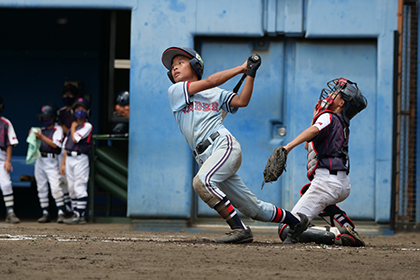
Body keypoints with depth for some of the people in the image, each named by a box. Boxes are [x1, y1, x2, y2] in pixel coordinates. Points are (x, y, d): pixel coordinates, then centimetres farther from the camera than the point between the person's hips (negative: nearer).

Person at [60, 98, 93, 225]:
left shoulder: (87, 126, -2)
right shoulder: (71, 128, 21)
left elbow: (75, 138, -16)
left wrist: (73, 127, 3)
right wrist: (63, 164, 14)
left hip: (81, 158, -8)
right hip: (69, 158, 8)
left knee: (80, 187, -12)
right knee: (72, 188, 7)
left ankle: (80, 215, -15)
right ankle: (76, 214, 10)